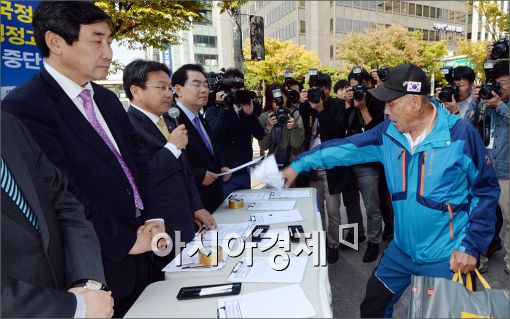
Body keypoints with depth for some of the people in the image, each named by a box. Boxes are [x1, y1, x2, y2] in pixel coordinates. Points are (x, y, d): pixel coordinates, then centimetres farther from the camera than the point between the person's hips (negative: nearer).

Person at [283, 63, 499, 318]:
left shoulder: (460, 134, -16)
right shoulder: (388, 132, -5)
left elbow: (486, 190, -8)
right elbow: (346, 148, -4)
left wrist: (472, 246, -11)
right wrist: (299, 164, -8)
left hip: (446, 257, -4)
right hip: (401, 250, 4)